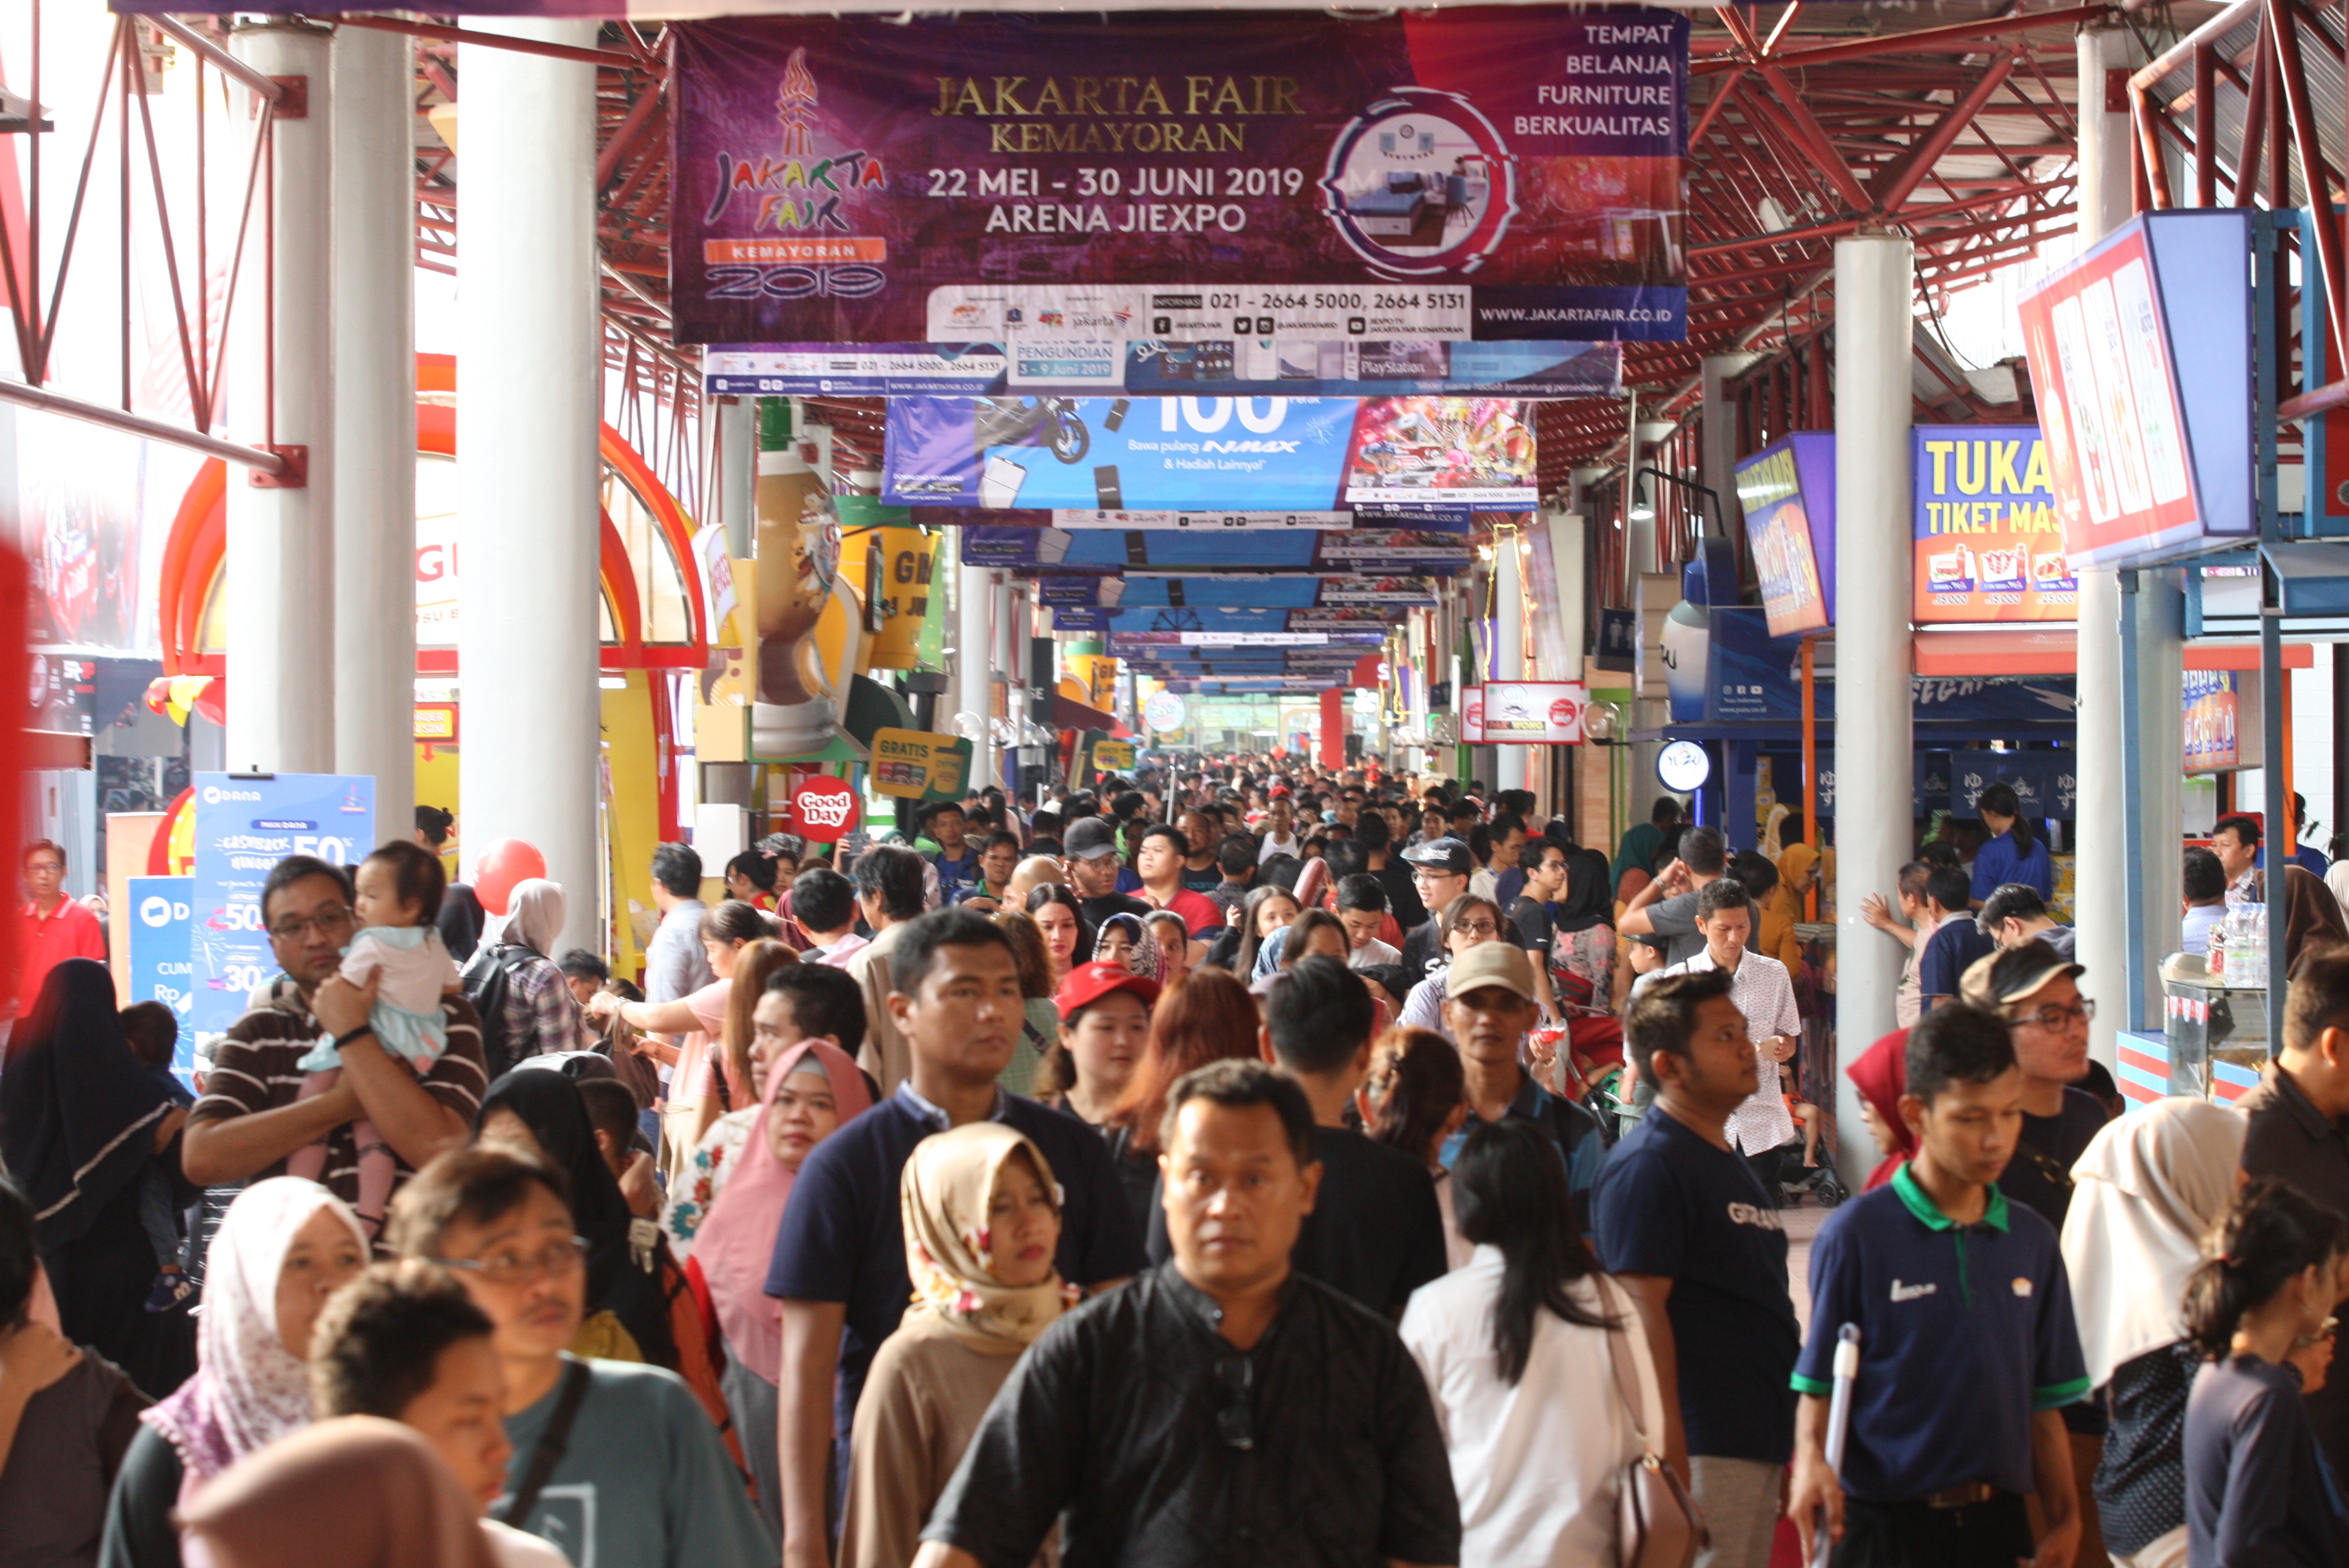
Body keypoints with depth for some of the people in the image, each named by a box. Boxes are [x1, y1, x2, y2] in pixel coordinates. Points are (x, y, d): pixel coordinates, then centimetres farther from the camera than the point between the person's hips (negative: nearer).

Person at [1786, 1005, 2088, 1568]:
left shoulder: (2033, 1240, 9)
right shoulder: (1856, 1232, -6)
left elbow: (2044, 1402, 13)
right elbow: (1818, 1386, -3)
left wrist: (2063, 1519, 7)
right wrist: (1810, 1459, -22)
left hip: (1998, 1522, 4)